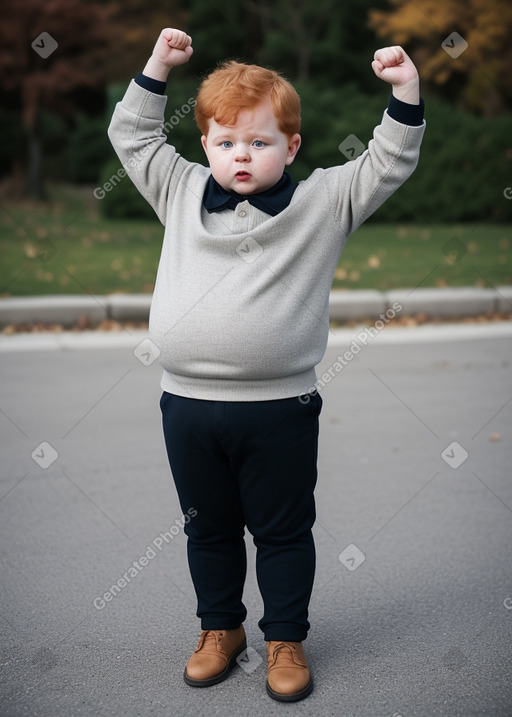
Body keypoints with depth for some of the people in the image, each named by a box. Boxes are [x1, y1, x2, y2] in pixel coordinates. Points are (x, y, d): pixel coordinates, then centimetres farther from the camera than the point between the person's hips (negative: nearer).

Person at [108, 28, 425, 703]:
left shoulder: (322, 201, 0)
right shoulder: (182, 191, 8)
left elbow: (388, 164, 1)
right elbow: (131, 135, 18)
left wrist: (405, 92, -10)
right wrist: (158, 67, 12)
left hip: (279, 407, -3)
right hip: (188, 402, 3)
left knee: (283, 530, 11)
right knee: (209, 527, 18)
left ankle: (286, 638, 29)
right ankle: (220, 628, 37)